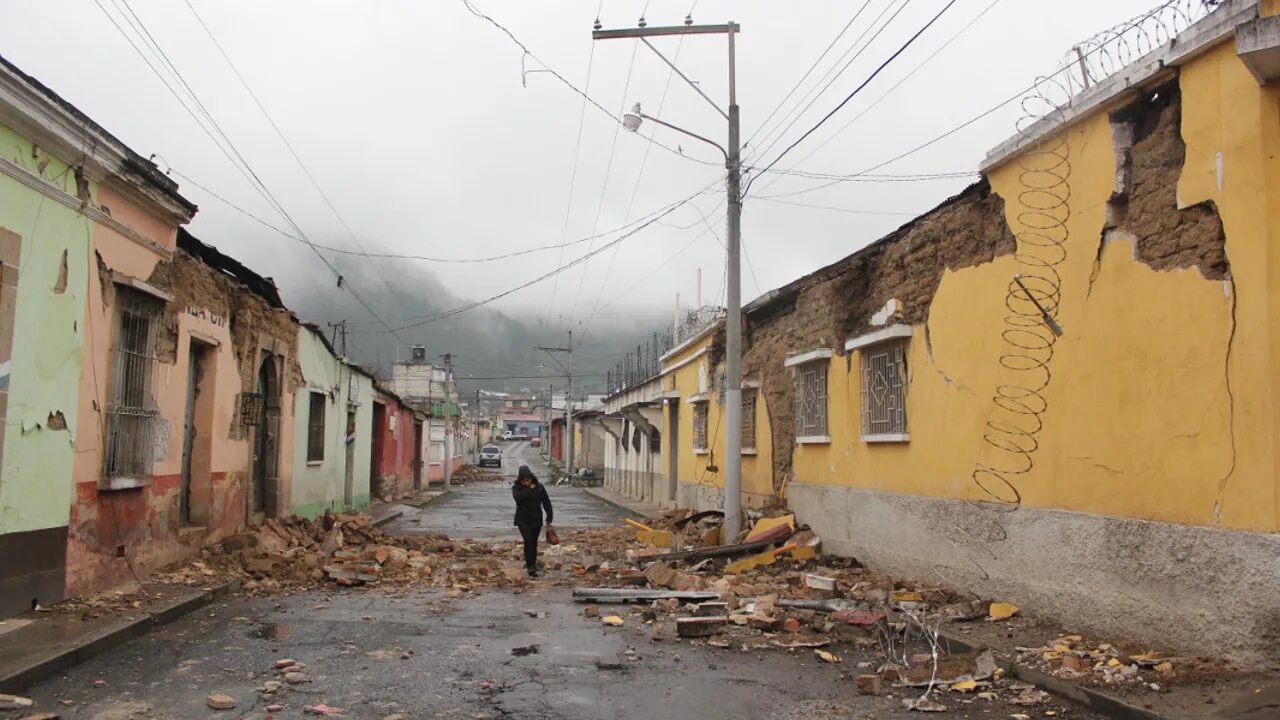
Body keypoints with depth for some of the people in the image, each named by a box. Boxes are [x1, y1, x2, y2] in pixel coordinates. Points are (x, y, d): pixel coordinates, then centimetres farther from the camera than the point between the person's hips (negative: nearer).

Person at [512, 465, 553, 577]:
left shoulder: (539, 487, -2)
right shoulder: (516, 488, -6)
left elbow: (546, 503, 3)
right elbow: (518, 497, -28)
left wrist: (549, 519, 1)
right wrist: (529, 489, -22)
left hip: (536, 519, 2)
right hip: (523, 519, -2)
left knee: (534, 542, 11)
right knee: (528, 540, -17)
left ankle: (532, 563, 31)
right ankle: (530, 567, -15)